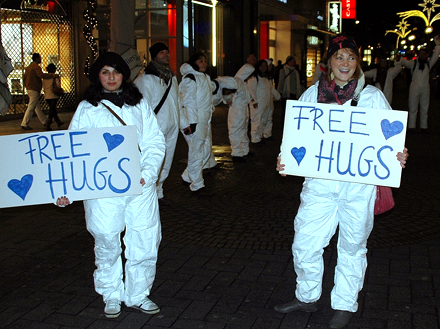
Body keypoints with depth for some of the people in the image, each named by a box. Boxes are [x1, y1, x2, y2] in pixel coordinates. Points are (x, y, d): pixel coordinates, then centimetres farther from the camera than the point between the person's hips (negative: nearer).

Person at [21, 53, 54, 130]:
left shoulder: (28, 67, 18)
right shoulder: (36, 67, -13)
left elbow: (24, 78, 22)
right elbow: (41, 75, -29)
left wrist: (27, 86, 27)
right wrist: (53, 75, -24)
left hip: (29, 89, 10)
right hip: (34, 90, -10)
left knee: (37, 107, 13)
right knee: (31, 107, -9)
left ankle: (44, 121, 20)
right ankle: (24, 124, -8)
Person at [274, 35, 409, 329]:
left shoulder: (372, 96, 0)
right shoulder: (312, 95, 5)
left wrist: (398, 156, -18)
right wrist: (286, 160, -7)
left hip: (359, 186, -2)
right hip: (319, 183, 2)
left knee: (352, 246, 11)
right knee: (304, 242, 5)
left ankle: (345, 305, 31)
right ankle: (307, 297, 30)